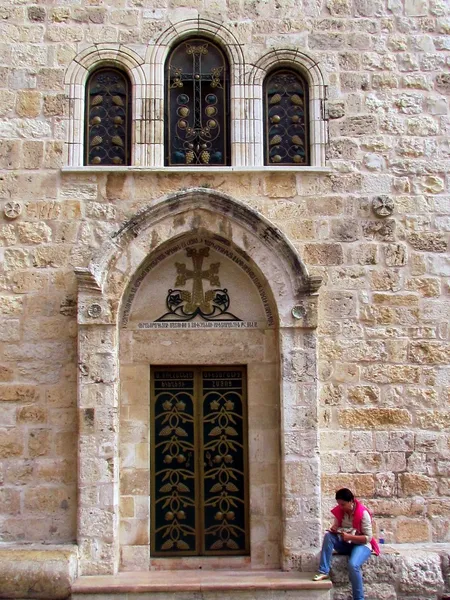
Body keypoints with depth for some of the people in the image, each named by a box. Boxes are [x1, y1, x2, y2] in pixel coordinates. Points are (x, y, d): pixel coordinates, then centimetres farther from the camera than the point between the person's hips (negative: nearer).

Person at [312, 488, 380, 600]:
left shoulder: (363, 513, -19)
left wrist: (350, 537, -27)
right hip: (345, 544, 6)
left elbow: (368, 537, -17)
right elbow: (336, 526, 10)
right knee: (328, 536, -23)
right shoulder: (339, 511, -2)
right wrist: (334, 529, -15)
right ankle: (324, 571, -21)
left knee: (353, 565, -34)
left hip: (361, 545, -6)